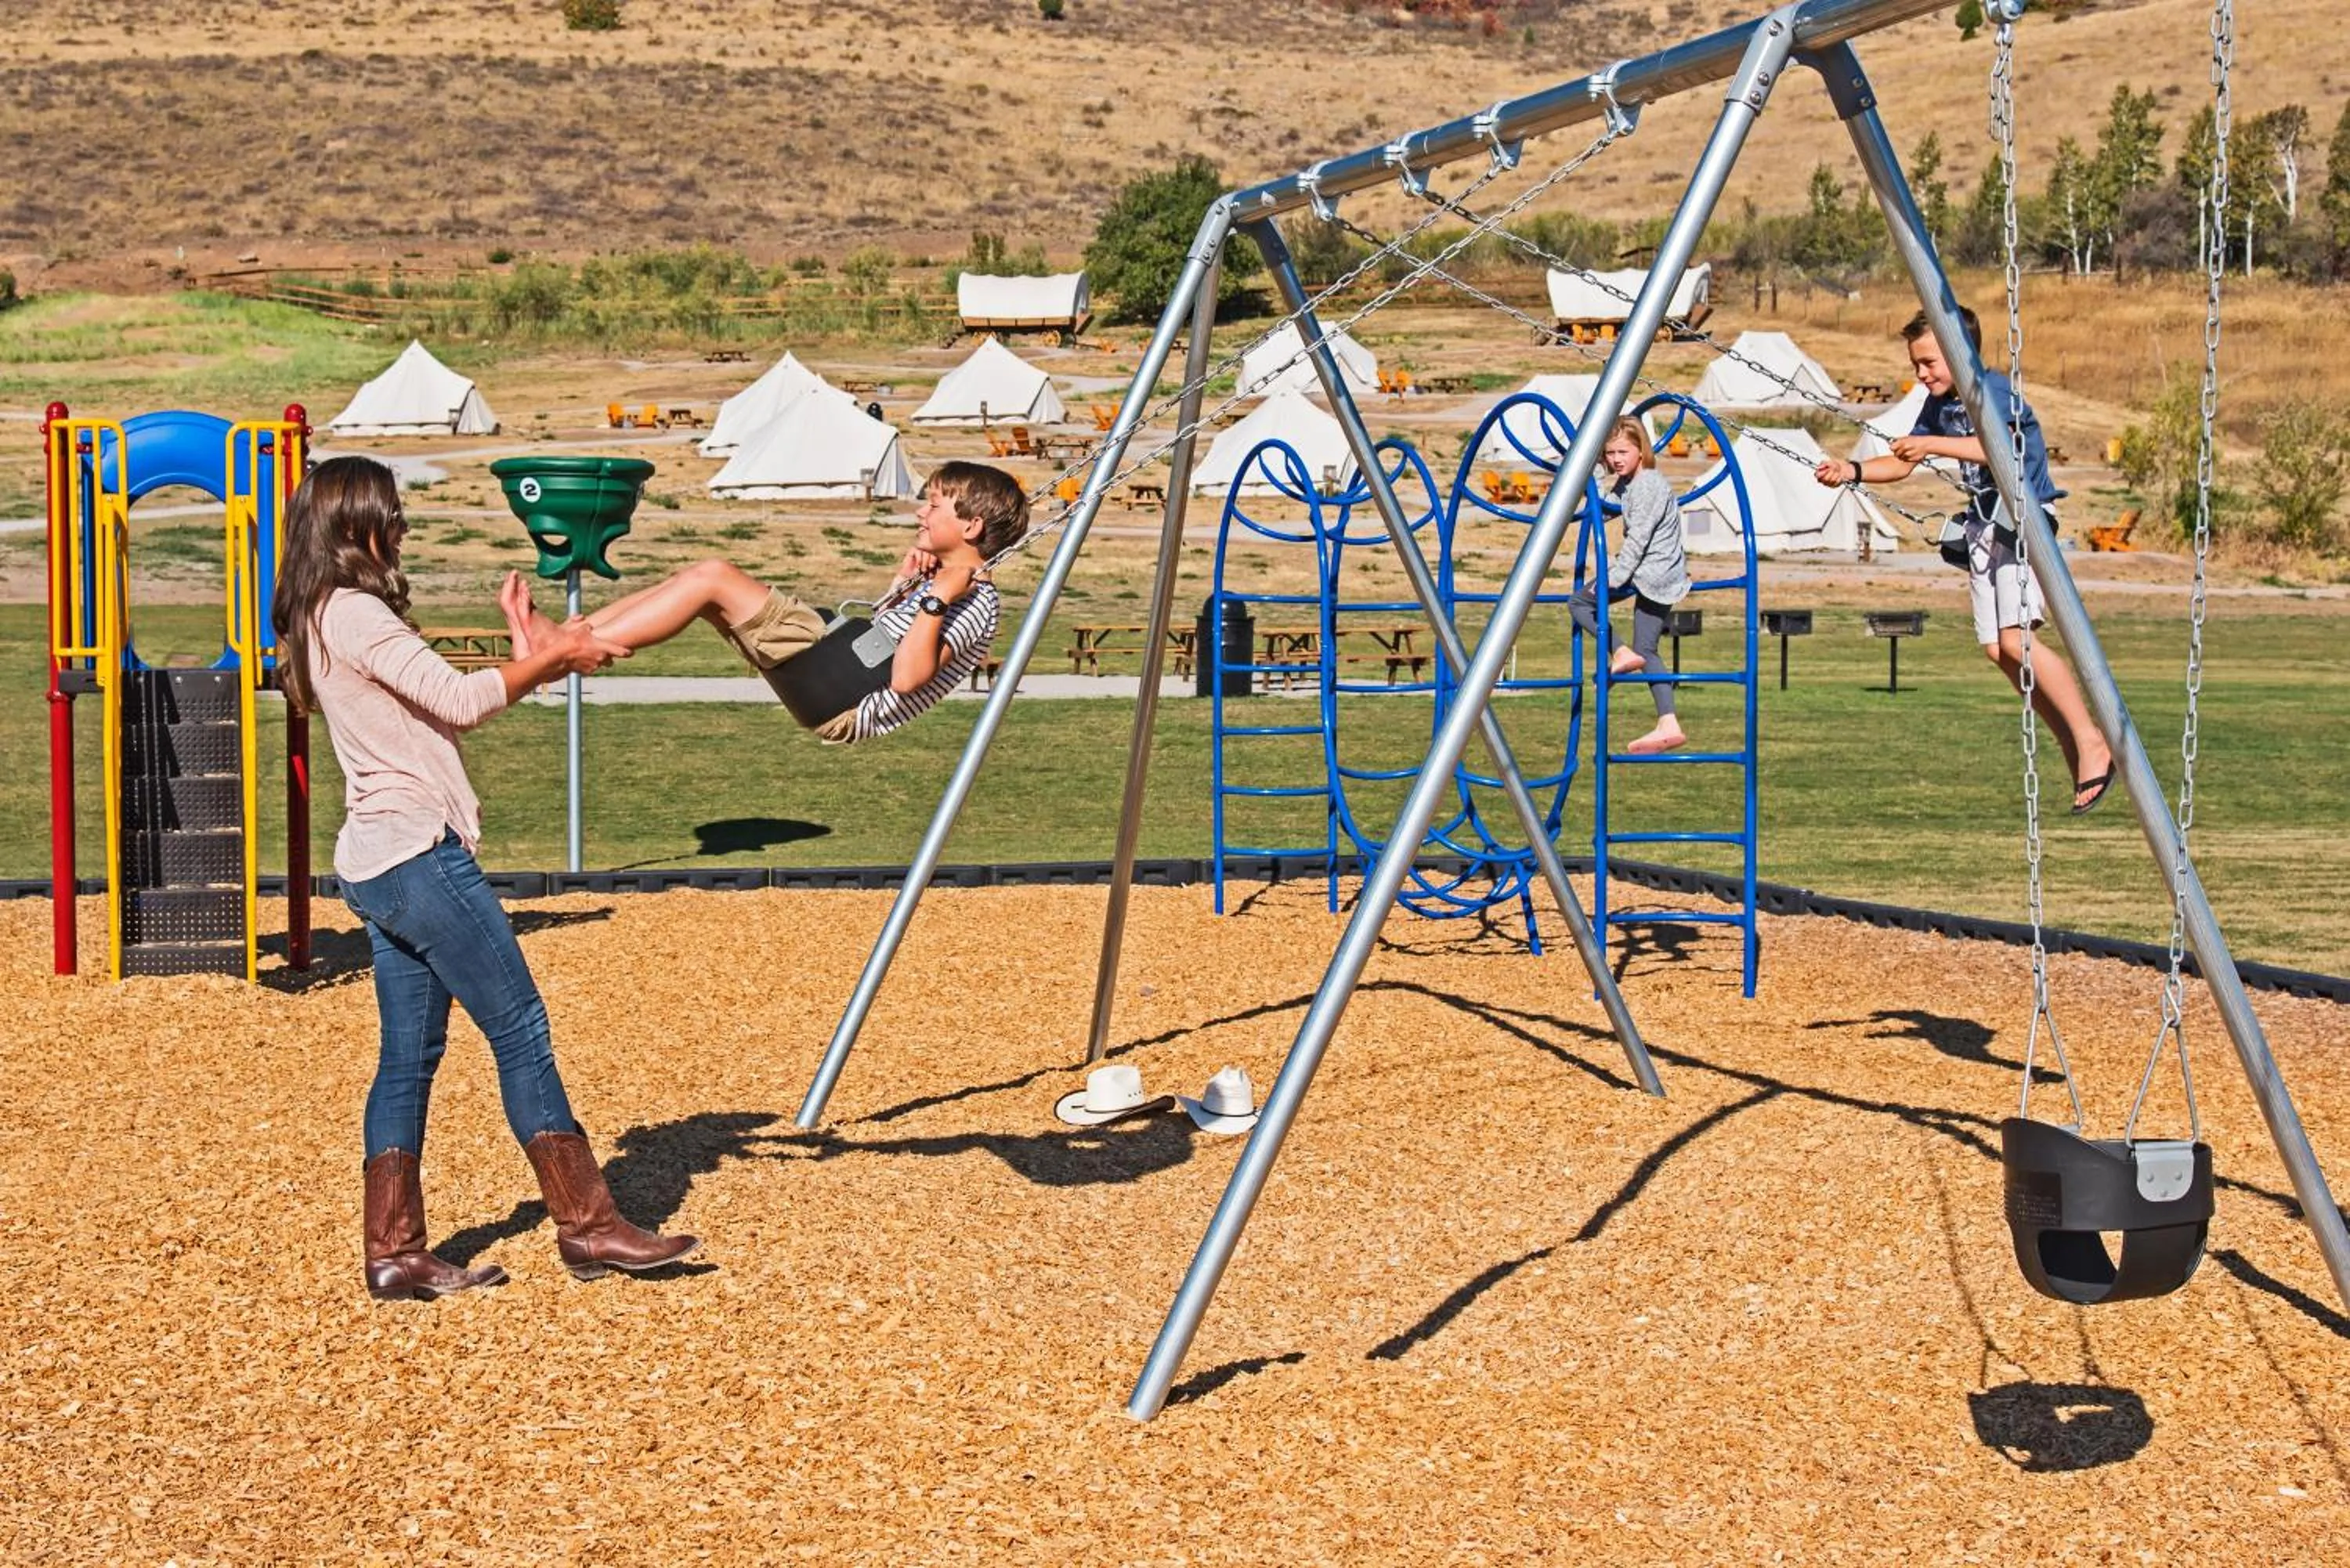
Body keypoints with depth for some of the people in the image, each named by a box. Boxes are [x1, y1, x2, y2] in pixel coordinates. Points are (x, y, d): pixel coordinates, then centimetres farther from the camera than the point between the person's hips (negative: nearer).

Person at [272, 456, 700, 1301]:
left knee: (409, 1056, 10)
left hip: (379, 868, 10)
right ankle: (587, 1225, -1)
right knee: (521, 1031, -5)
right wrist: (552, 659, -3)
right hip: (419, 854, -10)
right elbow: (460, 701, -16)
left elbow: (438, 708, 19)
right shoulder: (354, 613, -12)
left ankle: (394, 1253, 11)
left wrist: (538, 661, 13)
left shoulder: (323, 621, 19)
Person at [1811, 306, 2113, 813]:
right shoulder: (1938, 403, 12)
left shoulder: (1993, 389, -14)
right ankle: (2074, 751, 11)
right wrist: (1853, 471, 0)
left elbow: (1997, 447, -32)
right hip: (1984, 523, 9)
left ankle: (2092, 742, -13)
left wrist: (1933, 444, -35)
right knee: (1997, 649, 3)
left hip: (2022, 517, -9)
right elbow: (1902, 464, 16)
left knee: (2016, 638, -22)